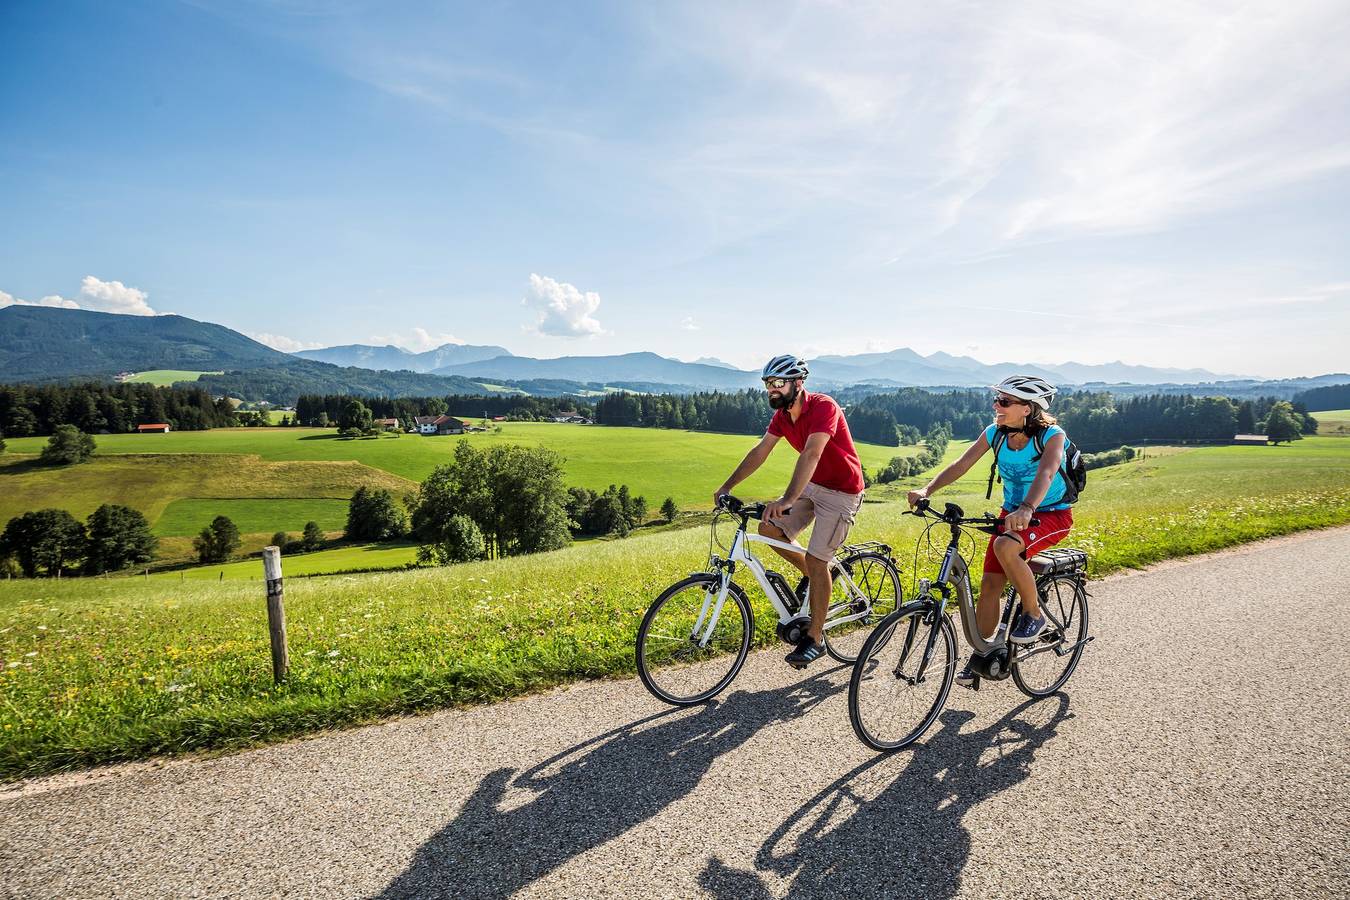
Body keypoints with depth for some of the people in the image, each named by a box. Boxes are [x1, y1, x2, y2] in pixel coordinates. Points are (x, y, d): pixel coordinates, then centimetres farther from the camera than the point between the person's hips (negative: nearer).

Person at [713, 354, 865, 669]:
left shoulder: (823, 407, -26)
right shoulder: (782, 414, -1)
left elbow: (811, 455, -39)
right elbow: (760, 451, 0)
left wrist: (787, 500, -50)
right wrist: (727, 485, -8)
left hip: (841, 491, -8)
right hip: (812, 485, 8)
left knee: (816, 560, -11)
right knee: (769, 528, -6)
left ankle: (815, 639, 3)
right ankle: (815, 577, 17)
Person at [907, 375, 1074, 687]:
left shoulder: (1052, 435, -20)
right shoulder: (995, 433, -6)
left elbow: (1046, 473, -39)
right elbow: (960, 464, -15)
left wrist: (1027, 509, -58)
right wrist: (927, 490, -32)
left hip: (1053, 514, -5)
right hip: (1012, 512, 5)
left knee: (1005, 546, -35)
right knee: (989, 583, -2)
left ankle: (1033, 614, -11)